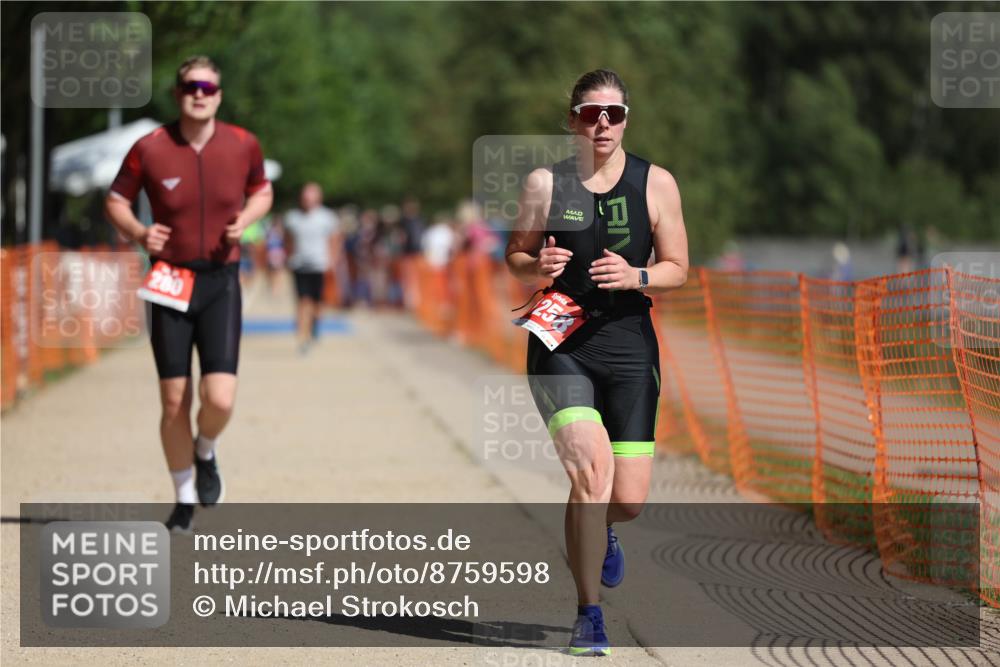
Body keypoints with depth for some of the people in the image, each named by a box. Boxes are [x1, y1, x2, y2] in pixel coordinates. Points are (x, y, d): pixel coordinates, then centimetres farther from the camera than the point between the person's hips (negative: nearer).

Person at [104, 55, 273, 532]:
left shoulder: (243, 145, -2)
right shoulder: (150, 149, -7)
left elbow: (261, 191, 16)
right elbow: (116, 200, 7)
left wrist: (245, 219, -5)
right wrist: (138, 233, -13)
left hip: (221, 282, 0)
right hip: (170, 282, 0)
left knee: (220, 400, -13)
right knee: (173, 402, 3)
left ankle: (206, 454, 22)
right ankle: (184, 499, 22)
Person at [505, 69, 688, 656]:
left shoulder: (655, 183, 2)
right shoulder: (547, 183, 1)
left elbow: (677, 269, 6)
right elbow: (515, 255, 12)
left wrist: (636, 276, -15)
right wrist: (538, 266, -11)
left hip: (629, 343, 2)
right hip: (560, 343, -1)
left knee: (630, 499, 0)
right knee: (591, 469, -22)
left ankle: (602, 532, 41)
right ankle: (589, 617, -11)